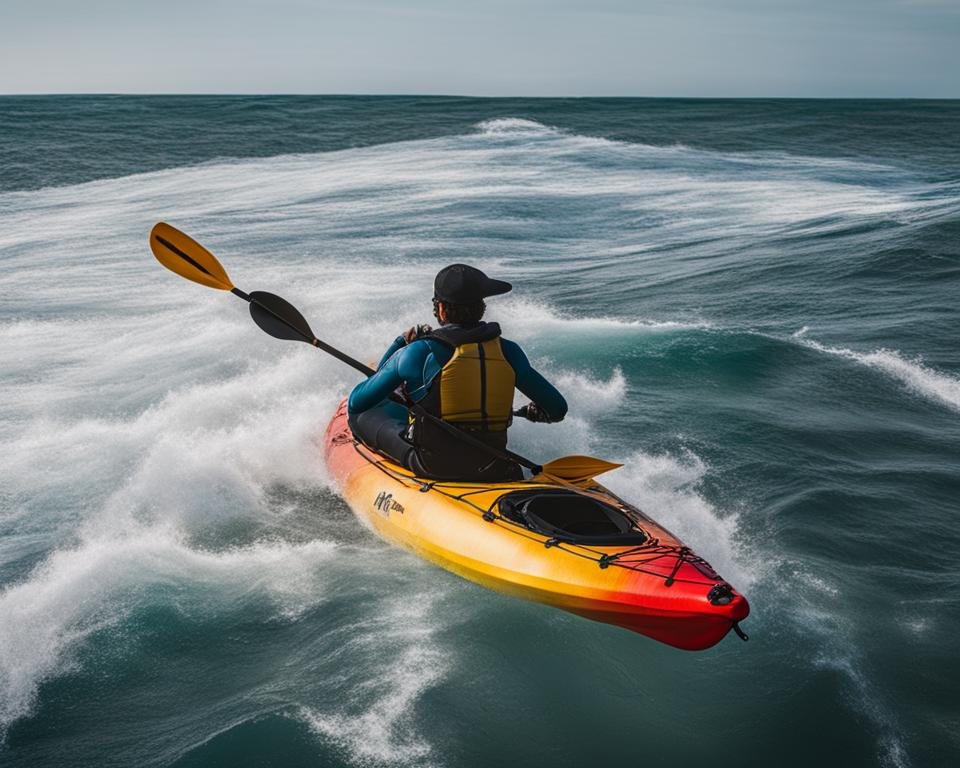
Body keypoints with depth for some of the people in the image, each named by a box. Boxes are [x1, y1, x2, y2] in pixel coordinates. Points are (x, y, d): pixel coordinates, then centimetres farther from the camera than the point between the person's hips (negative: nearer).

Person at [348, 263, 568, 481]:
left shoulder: (419, 353, -12)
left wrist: (399, 344, 10)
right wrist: (532, 412, 26)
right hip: (492, 471, 4)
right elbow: (558, 408, 2)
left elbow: (357, 402, -2)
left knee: (360, 413, 17)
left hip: (430, 467, -4)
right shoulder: (508, 352, -3)